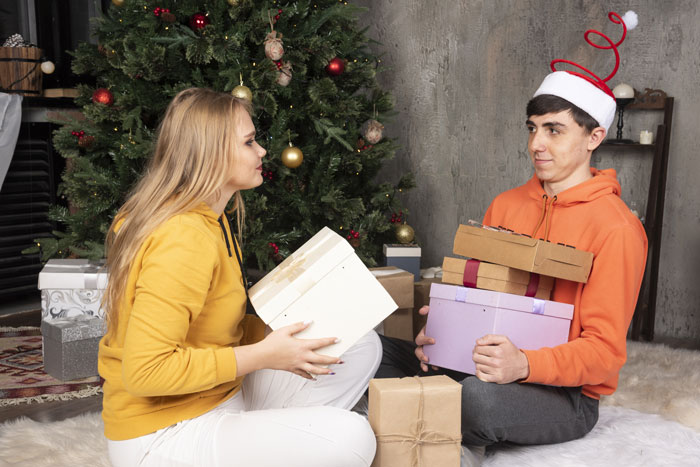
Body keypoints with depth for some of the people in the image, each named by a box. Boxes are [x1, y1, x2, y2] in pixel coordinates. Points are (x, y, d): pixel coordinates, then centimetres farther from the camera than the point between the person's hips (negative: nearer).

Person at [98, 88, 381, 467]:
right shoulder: (183, 239, -25)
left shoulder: (207, 219, 7)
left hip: (220, 394, 10)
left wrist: (278, 335, -2)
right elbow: (144, 371, -29)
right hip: (162, 434, -9)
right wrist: (262, 356, -24)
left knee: (362, 347, 6)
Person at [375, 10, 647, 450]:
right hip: (486, 363, 6)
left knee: (479, 395, -37)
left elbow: (604, 351, -15)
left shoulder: (616, 228, -12)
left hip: (567, 394, -5)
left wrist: (524, 364, -33)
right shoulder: (505, 205, 9)